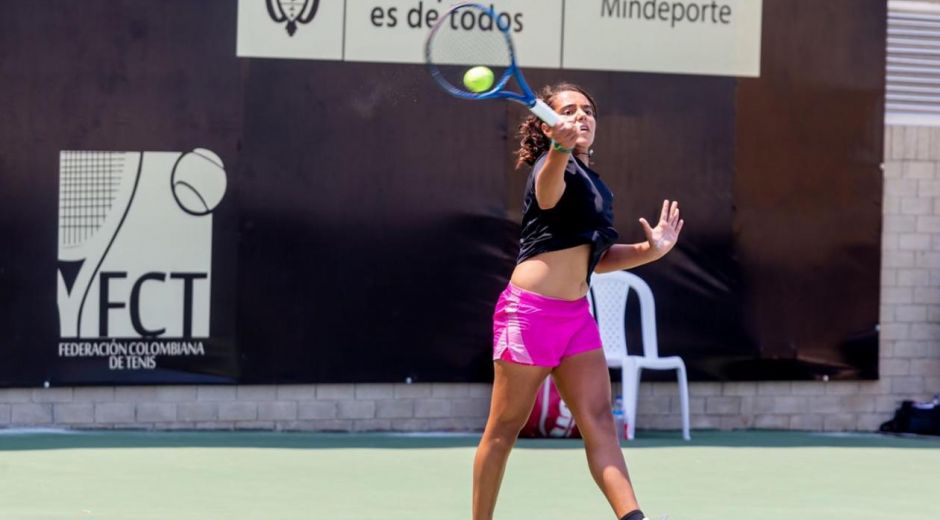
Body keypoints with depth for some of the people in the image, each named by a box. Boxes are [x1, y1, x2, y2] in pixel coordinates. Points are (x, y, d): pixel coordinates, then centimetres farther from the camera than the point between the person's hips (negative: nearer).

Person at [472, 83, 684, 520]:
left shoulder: (596, 185, 18)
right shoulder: (552, 167, -8)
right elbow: (548, 192, -35)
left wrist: (650, 250, 11)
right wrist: (560, 149, -58)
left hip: (576, 315, 8)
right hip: (531, 310, -8)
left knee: (598, 421, -8)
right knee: (505, 428, 0)